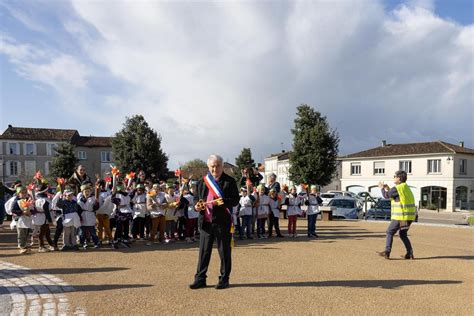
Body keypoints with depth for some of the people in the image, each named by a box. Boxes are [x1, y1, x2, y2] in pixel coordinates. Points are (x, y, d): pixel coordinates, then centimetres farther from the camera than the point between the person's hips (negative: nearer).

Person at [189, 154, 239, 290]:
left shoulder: (229, 181, -1)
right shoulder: (202, 182, 10)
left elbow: (236, 200, -4)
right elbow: (199, 199, 19)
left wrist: (224, 201, -21)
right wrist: (198, 206, -3)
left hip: (222, 222, -3)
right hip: (206, 221, 3)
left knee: (224, 252, 6)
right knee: (204, 251, 8)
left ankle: (224, 279, 19)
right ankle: (200, 279, 18)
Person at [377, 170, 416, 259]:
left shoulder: (397, 188, -14)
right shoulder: (406, 188, 15)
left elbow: (386, 195, -4)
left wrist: (382, 188, 14)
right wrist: (388, 188, 23)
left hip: (401, 216, -9)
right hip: (409, 216, 9)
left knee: (390, 232, 1)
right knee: (403, 234, 19)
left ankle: (387, 252, 0)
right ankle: (410, 254, 16)